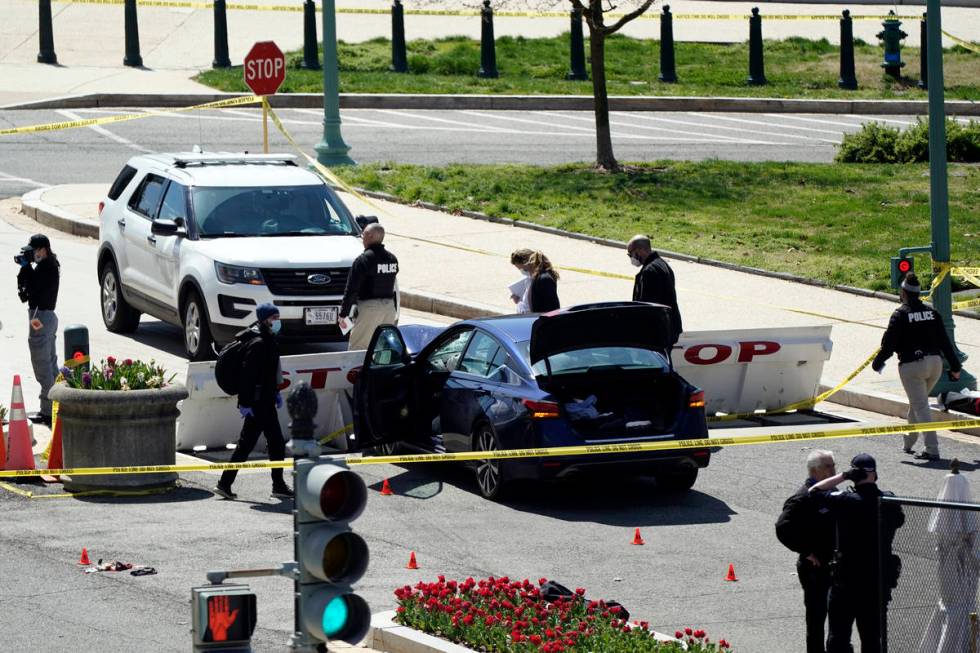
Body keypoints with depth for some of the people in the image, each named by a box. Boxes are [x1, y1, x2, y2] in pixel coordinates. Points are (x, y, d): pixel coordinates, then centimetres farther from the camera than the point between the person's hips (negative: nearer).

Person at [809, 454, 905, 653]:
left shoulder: (847, 501, -18)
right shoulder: (890, 501, -2)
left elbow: (814, 491, -10)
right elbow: (899, 521, 19)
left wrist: (843, 477, -9)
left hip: (848, 578, -5)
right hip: (880, 579, 5)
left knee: (839, 636, 4)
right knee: (872, 636, 13)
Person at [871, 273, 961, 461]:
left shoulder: (900, 314, -7)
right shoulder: (931, 313, 9)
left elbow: (889, 343, -9)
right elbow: (944, 341, 10)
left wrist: (878, 362, 6)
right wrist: (954, 366, 16)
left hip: (912, 365, -6)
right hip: (935, 362, 6)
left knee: (921, 407, -7)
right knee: (917, 403, 24)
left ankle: (932, 449, -14)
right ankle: (909, 441, 34)